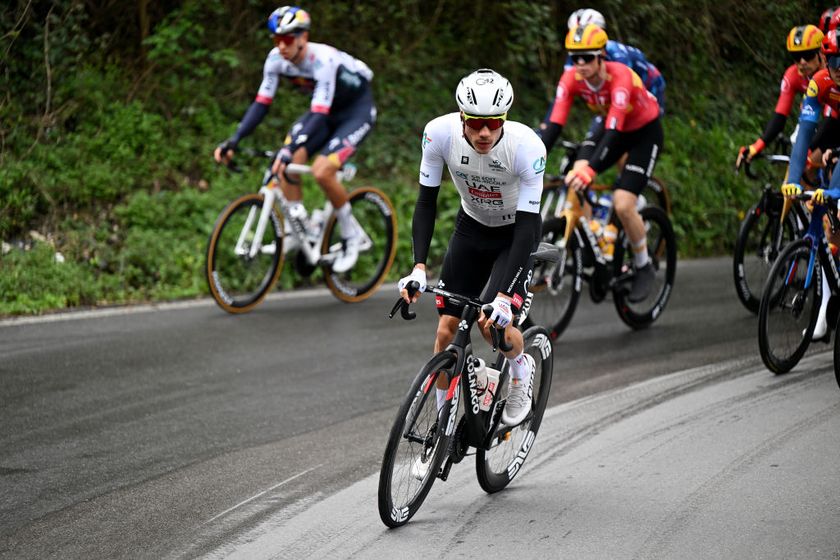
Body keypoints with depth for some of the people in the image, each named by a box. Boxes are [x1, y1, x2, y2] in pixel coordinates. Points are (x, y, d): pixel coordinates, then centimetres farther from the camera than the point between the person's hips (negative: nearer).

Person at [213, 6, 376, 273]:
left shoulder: (323, 60, -35)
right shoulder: (276, 59, -16)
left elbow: (319, 116, -42)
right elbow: (261, 104, -12)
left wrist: (290, 150, -53)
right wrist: (233, 140, -23)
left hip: (357, 110, -6)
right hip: (326, 109, 6)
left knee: (322, 171, -24)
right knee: (287, 165, -17)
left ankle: (351, 234, -2)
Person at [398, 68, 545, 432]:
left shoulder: (527, 146, -34)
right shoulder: (440, 133, -27)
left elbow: (527, 225, -32)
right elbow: (426, 201, -17)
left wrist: (504, 295, -39)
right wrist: (419, 268, -29)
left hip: (515, 233, -3)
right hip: (471, 226, 3)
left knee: (493, 323, -21)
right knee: (447, 327, -3)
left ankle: (521, 368, 12)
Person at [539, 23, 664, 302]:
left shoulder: (620, 77, -35)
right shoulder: (571, 78, -20)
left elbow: (613, 130, -44)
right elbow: (554, 123, -26)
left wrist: (590, 169, -57)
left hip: (645, 132, -5)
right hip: (611, 127, 5)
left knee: (622, 205, -19)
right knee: (576, 177, -21)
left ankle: (644, 266, 5)